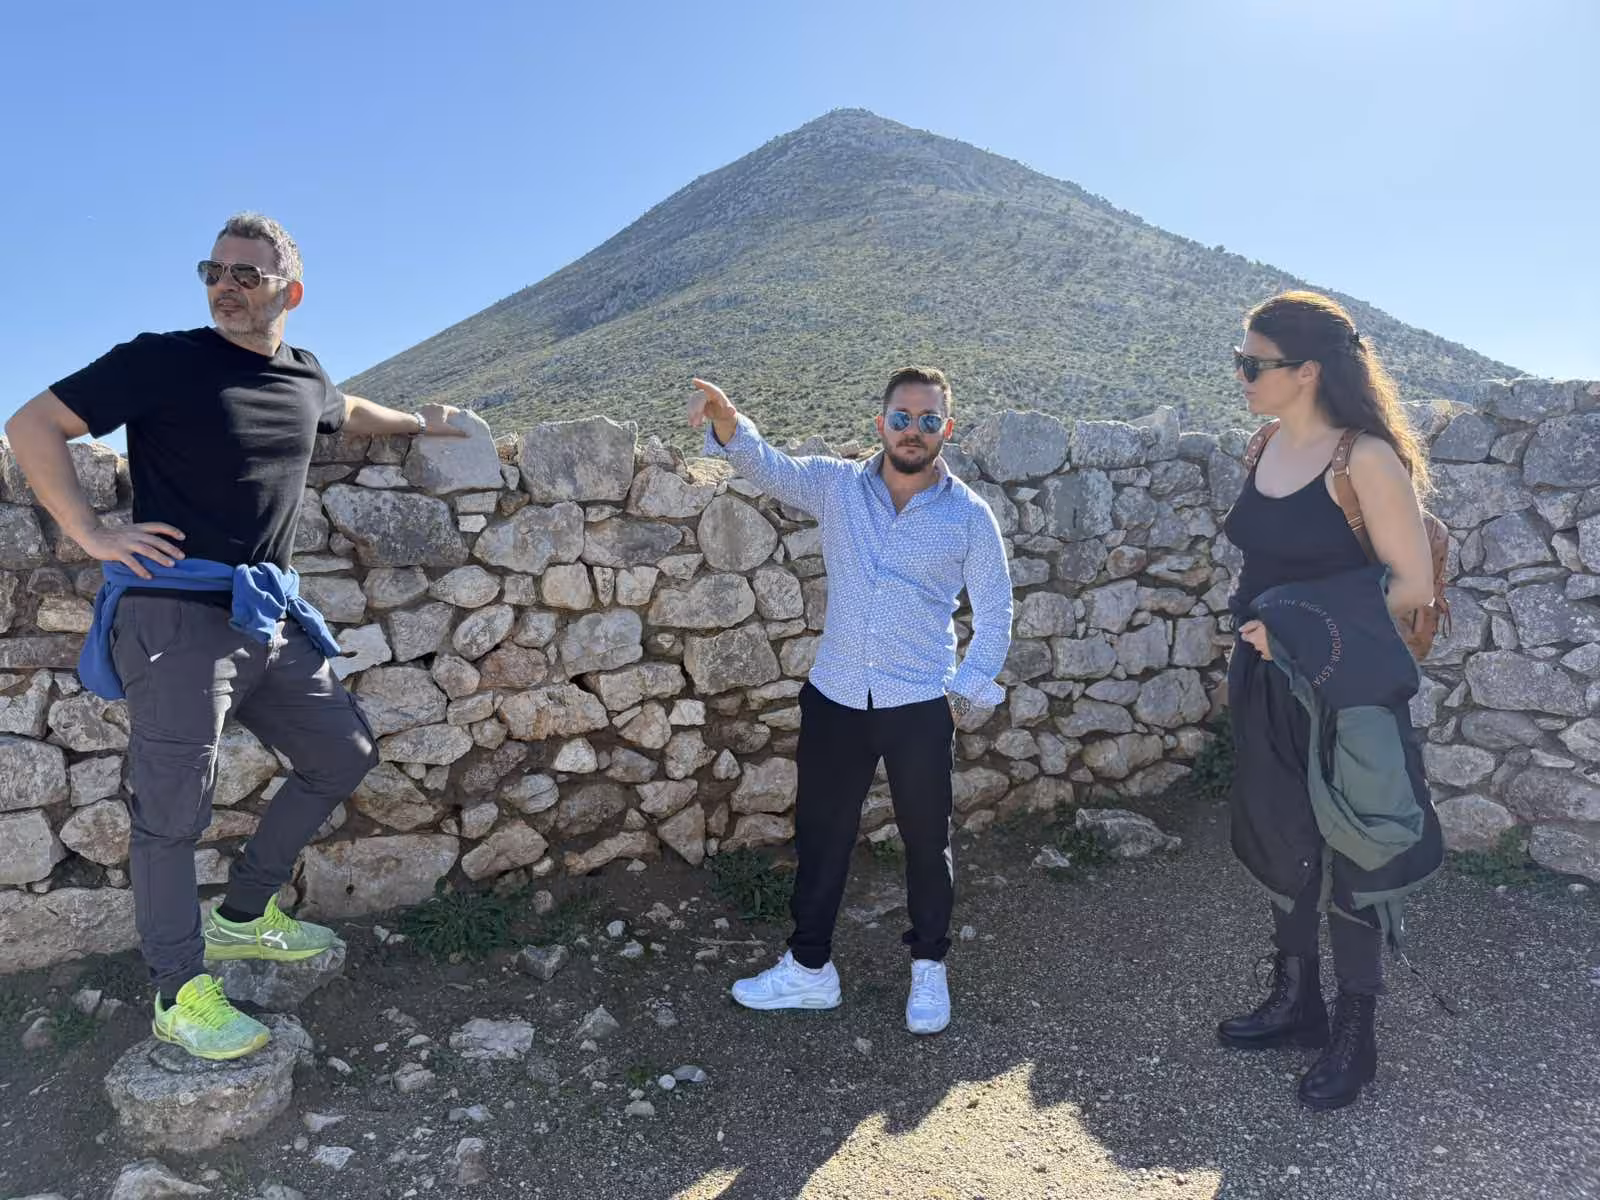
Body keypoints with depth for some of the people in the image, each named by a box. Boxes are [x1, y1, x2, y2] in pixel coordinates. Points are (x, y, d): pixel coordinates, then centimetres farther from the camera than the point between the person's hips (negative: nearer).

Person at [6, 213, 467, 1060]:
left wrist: (418, 424, 43)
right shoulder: (162, 360, -5)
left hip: (266, 617, 7)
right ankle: (179, 994, 15)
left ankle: (244, 916, 28)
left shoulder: (303, 377, 13)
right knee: (174, 811, -1)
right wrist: (90, 533, -10)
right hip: (176, 614, -7)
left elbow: (347, 412, 37)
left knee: (343, 756, 13)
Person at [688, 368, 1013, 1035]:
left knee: (926, 842, 12)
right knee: (820, 835, 13)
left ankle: (929, 968, 34)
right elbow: (769, 468, -14)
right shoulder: (837, 486, 1)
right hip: (835, 698, 2)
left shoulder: (969, 515, -3)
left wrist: (965, 693, -1)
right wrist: (727, 424, -34)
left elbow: (994, 615, 3)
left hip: (920, 707, -2)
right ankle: (809, 969, 30)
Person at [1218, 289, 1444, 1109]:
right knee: (1281, 849, 18)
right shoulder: (1266, 447, 5)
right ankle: (1294, 1003, 37)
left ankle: (1353, 1038, 26)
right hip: (1268, 689, 7)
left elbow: (1414, 585, -16)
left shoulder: (1366, 460, -17)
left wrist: (1307, 626, -18)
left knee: (1349, 860, 8)